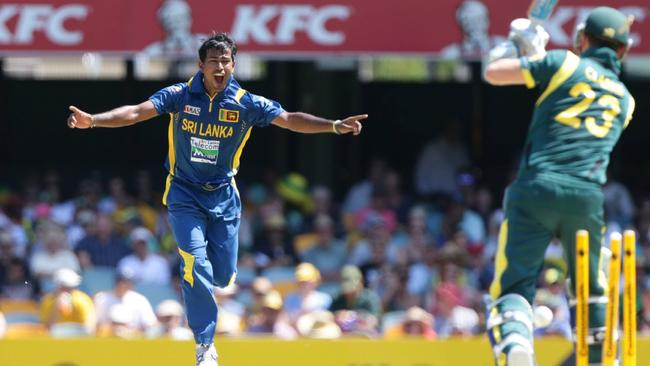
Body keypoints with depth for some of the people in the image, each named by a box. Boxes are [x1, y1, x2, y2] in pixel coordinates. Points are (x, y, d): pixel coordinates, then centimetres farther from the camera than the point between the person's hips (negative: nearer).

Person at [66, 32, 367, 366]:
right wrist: (92, 120, -33)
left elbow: (290, 120, -12)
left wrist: (334, 126, -24)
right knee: (197, 266, -16)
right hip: (184, 194, -2)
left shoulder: (246, 103, -9)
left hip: (223, 197, 2)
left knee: (223, 276, 2)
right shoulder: (180, 96, -12)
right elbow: (135, 112, -19)